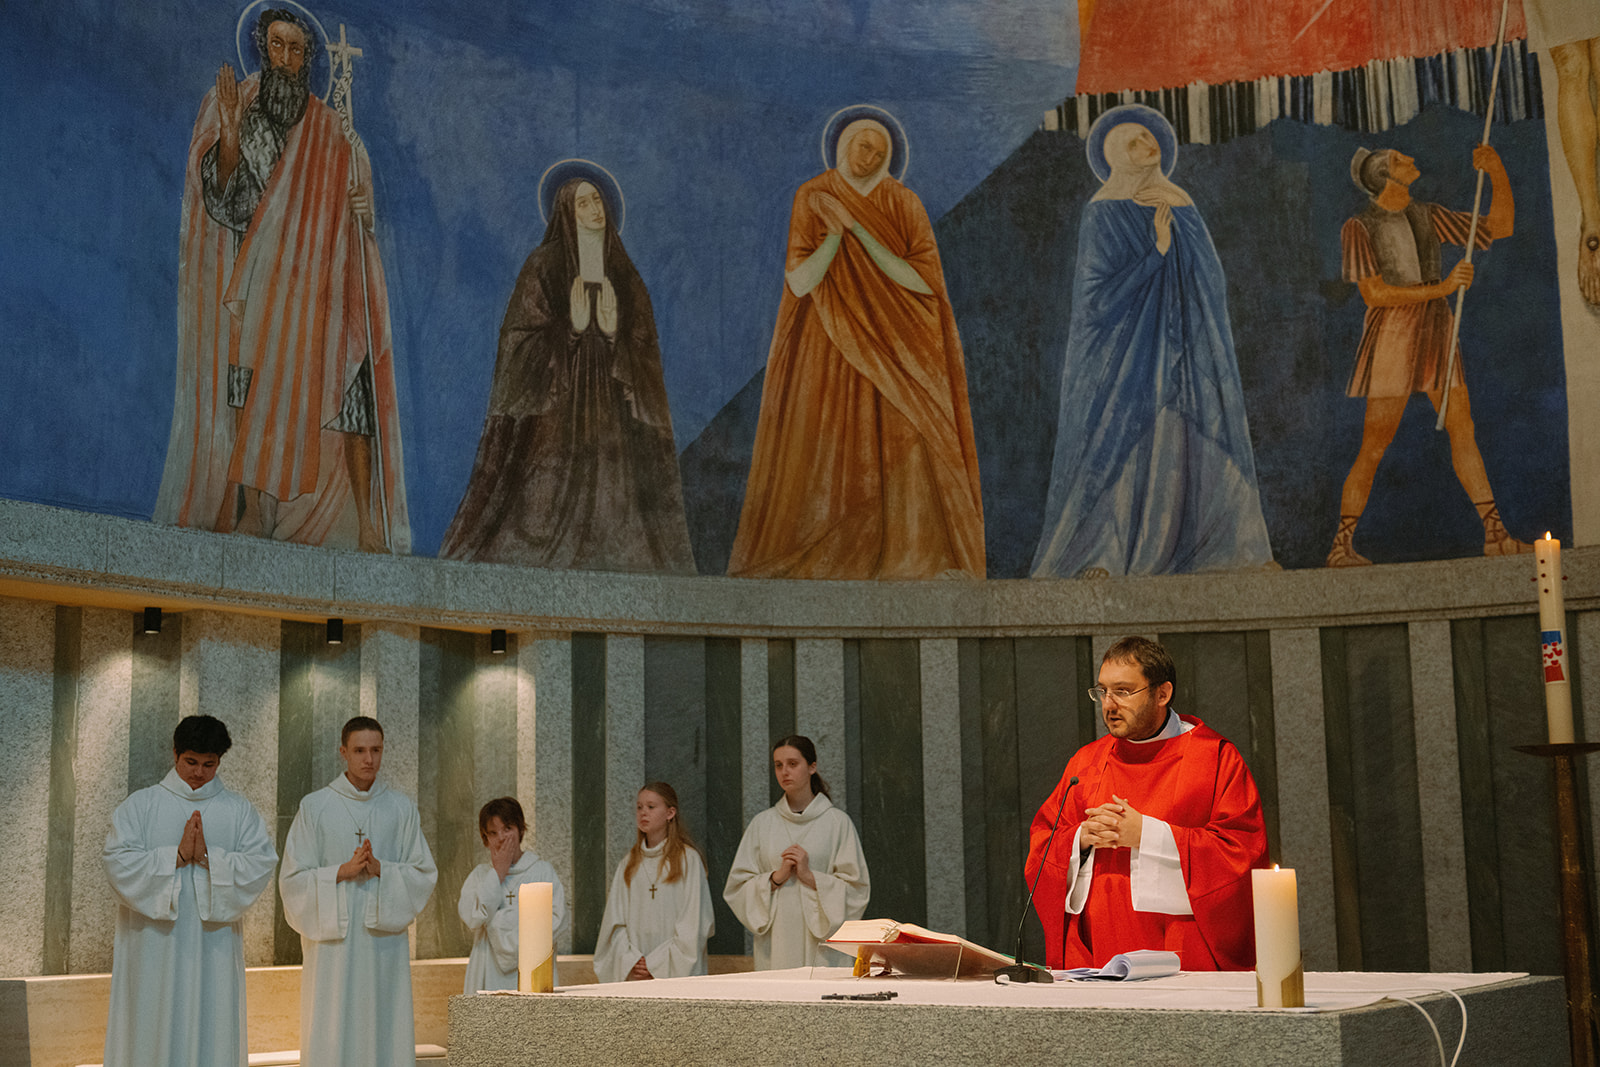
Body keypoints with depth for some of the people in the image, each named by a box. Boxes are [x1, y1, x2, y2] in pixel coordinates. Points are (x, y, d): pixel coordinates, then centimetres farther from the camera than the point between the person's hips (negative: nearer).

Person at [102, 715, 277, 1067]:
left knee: (211, 1034, 2)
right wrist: (177, 855, -15)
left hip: (214, 948, 1)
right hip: (153, 947, -1)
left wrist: (209, 857, -16)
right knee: (152, 1034, 1)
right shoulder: (140, 805, 5)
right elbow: (118, 862, -7)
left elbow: (261, 866, -4)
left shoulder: (240, 811, 7)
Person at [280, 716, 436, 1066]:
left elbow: (424, 875, 6)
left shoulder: (402, 808, 8)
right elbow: (293, 879, 0)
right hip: (333, 940, -2)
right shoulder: (315, 807, 2)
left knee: (385, 1035, 1)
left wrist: (381, 869, -11)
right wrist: (343, 871, -14)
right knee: (332, 1039, -3)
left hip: (385, 940, 2)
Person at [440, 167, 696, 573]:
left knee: (608, 486, -7)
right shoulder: (544, 265, 3)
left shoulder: (623, 275, 14)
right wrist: (571, 328, -16)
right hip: (554, 393, -3)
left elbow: (642, 340, 11)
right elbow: (523, 333, -2)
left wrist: (613, 333, -10)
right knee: (549, 481, -12)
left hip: (609, 391, 3)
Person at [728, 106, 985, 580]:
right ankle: (816, 565, 4)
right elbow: (799, 282, -5)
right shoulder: (811, 199, 2)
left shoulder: (903, 204, 2)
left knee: (899, 461, -9)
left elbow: (924, 282, -9)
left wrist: (860, 229, -13)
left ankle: (911, 566, -6)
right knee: (825, 463, -4)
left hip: (895, 357, 0)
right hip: (829, 357, 0)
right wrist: (835, 232, -18)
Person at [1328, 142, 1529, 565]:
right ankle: (1341, 545, 1)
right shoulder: (1359, 229, -6)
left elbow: (1499, 227, 14)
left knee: (1463, 431, 3)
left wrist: (1498, 173, 1)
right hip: (1391, 334, -6)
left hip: (1435, 332, 6)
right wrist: (1440, 289, -16)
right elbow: (1374, 294, -14)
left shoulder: (1427, 217, 11)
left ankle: (1495, 533, 6)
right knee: (1374, 445, -6)